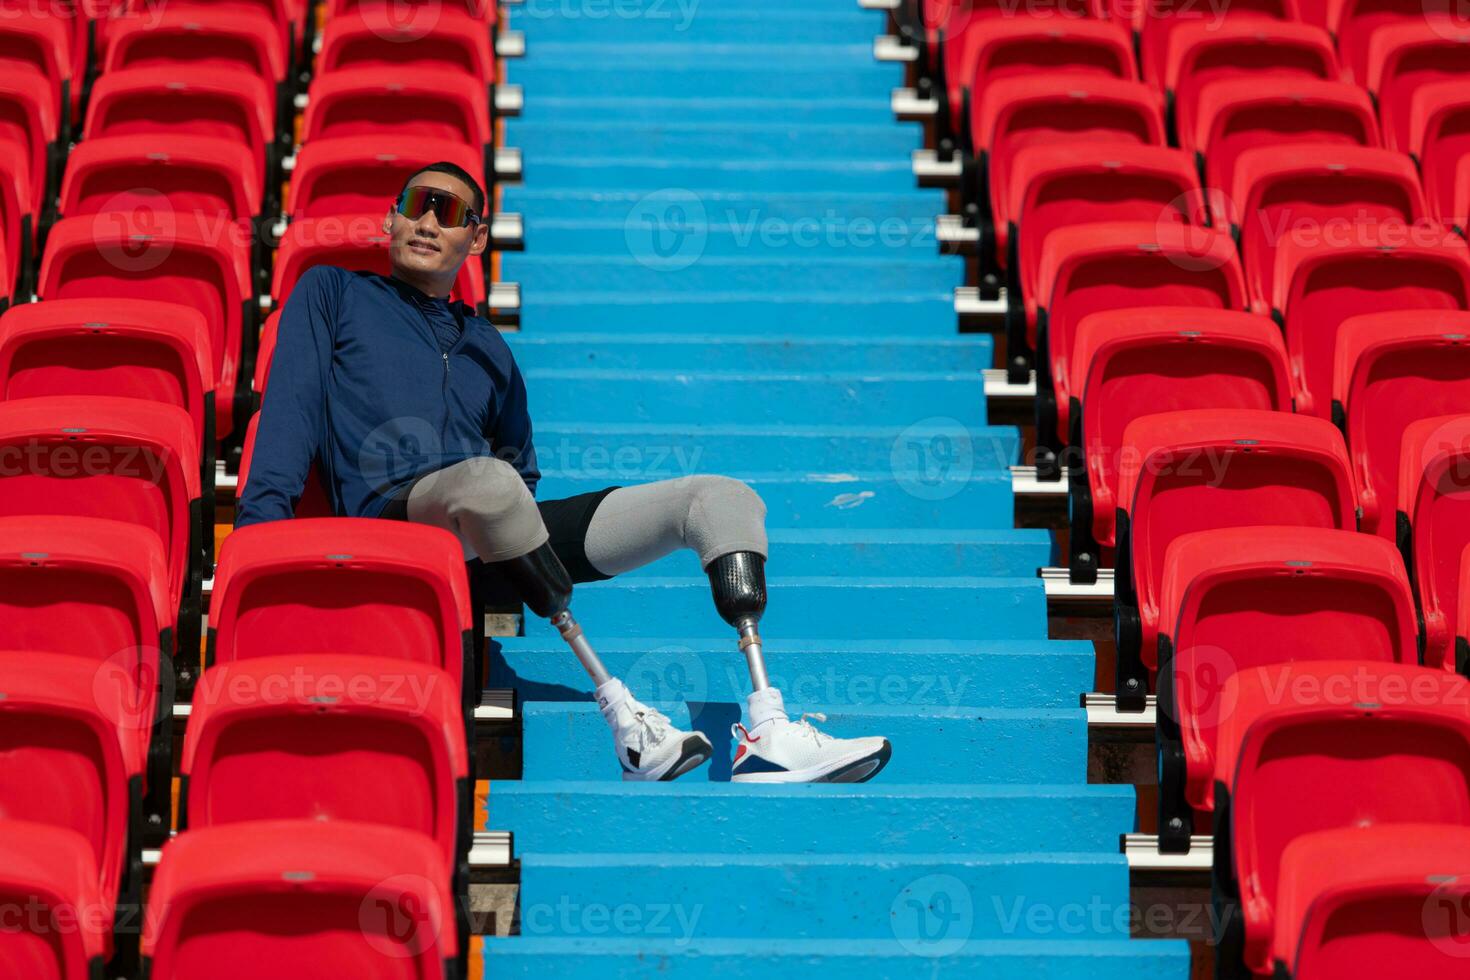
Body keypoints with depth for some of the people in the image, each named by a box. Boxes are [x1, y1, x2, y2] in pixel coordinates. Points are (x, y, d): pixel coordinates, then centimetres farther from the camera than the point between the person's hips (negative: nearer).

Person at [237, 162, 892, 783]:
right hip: (393, 510, -6)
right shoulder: (333, 293, 21)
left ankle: (767, 734, -26)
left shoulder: (486, 348, 33)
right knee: (487, 481, -43)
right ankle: (622, 719, -40)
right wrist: (264, 517, -7)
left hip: (502, 526, 6)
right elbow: (292, 404, 8)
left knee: (724, 498, -7)